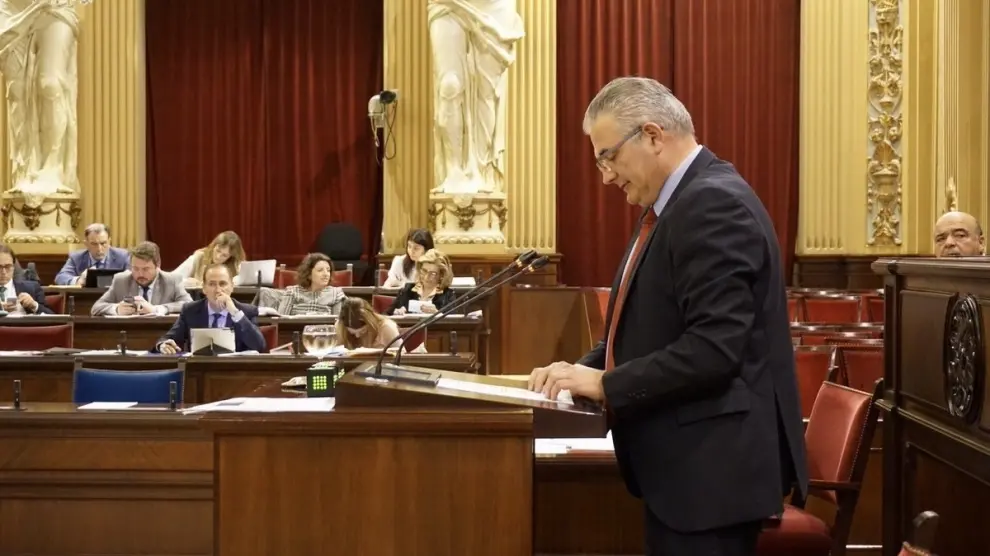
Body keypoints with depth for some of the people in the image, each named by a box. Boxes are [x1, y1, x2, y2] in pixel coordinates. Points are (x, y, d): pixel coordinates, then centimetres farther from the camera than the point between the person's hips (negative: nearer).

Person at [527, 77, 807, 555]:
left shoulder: (714, 203, -18)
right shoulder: (678, 202, 14)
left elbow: (714, 347, -26)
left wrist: (606, 384, -19)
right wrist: (584, 370, 3)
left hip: (710, 464, -10)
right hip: (684, 462, 10)